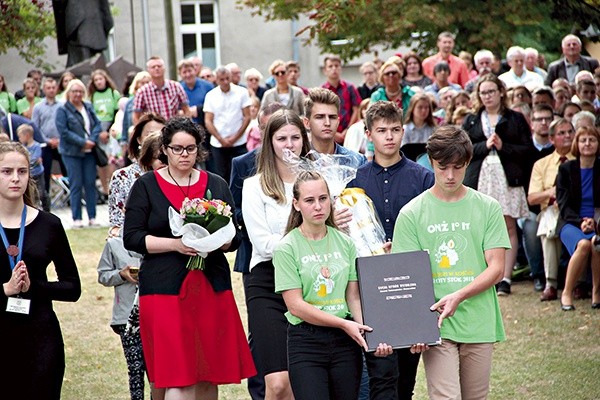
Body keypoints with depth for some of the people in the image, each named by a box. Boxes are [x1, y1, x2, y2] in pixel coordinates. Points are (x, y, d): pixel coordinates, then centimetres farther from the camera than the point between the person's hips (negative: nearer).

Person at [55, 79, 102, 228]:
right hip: (72, 153, -4)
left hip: (89, 151, 4)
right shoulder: (63, 110, -5)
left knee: (90, 183, 5)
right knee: (76, 185, -2)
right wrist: (82, 142, -16)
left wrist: (92, 140, -10)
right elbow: (64, 131, -12)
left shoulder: (88, 107, 11)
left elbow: (97, 124, 8)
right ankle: (76, 218, 3)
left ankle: (92, 217, 11)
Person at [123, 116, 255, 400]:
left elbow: (234, 237, 12)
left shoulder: (216, 185, 13)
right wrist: (175, 244, -16)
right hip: (165, 288, -3)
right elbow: (131, 238, -3)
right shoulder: (146, 186, 4)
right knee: (177, 377, -11)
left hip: (211, 286, 4)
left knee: (208, 375, 6)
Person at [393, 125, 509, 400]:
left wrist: (458, 296, -15)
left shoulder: (488, 208, 7)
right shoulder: (411, 213, 3)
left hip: (479, 323, 2)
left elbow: (496, 268, 2)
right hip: (435, 325, -2)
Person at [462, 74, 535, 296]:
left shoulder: (515, 119, 10)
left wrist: (503, 146, -8)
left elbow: (528, 148, 3)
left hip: (507, 177, -1)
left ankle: (505, 279, -4)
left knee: (508, 227, -4)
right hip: (480, 176, 1)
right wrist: (484, 146, -8)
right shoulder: (471, 121, 15)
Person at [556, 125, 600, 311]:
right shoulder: (566, 169, 7)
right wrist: (580, 222, -16)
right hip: (570, 223, -1)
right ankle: (567, 293, -22)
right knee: (583, 244, -35)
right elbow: (563, 204, 0)